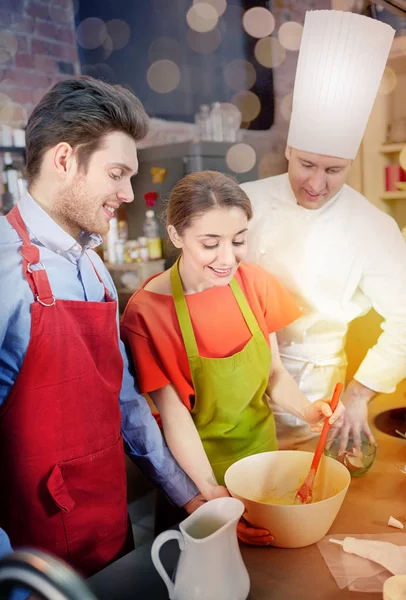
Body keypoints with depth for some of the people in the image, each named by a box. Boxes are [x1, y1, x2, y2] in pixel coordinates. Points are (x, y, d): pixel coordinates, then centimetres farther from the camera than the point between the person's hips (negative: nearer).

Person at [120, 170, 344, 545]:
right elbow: (174, 415, -21)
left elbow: (273, 372, -3)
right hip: (196, 467, -3)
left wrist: (306, 410, -21)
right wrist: (213, 495, -29)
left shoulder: (255, 283, -10)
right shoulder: (147, 312, -23)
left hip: (262, 450, 4)